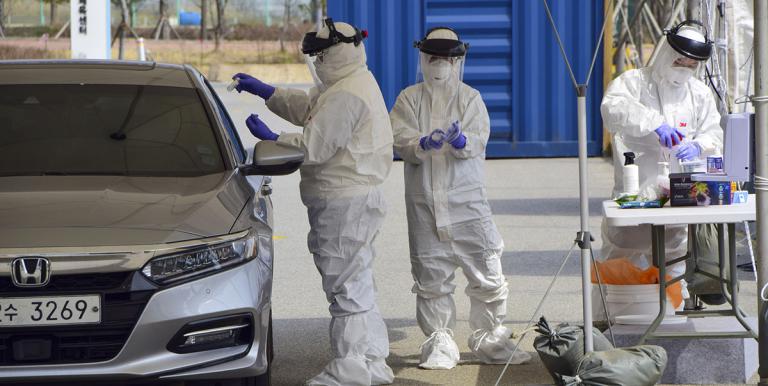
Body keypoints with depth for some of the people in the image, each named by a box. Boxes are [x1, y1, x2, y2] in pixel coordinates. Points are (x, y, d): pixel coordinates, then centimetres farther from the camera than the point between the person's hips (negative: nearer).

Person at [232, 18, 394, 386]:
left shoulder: (346, 96, -20)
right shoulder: (358, 82, 15)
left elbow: (313, 146, -22)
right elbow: (307, 107, 24)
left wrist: (270, 138, -9)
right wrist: (263, 90, 21)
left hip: (344, 203, -11)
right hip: (357, 198, 11)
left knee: (345, 286, -6)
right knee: (358, 284, 17)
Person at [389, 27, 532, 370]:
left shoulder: (470, 98, 9)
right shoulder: (409, 99, 9)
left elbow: (479, 140, -5)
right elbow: (400, 138, -5)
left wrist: (460, 140, -28)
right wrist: (424, 143, -26)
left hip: (467, 199, 0)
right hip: (424, 202, 0)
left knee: (487, 274, -2)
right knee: (431, 278, 4)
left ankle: (489, 341, 11)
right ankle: (439, 344, 14)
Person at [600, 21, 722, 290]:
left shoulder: (700, 93, 12)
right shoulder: (634, 82, -3)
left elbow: (714, 134, 9)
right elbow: (612, 107, -23)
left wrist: (698, 146, -16)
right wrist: (655, 123, -35)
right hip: (633, 194, -3)